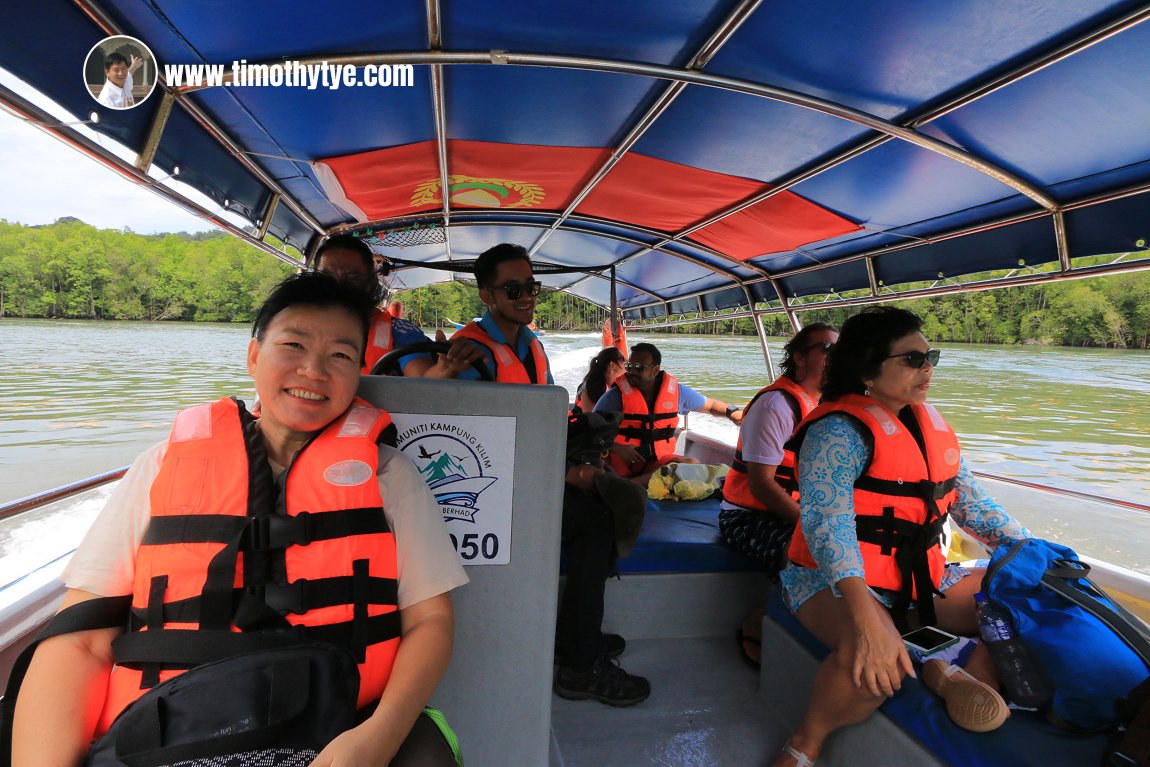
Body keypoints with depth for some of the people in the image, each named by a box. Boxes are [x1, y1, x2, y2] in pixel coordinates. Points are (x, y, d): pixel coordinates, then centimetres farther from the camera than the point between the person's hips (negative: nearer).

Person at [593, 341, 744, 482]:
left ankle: (632, 483, -30)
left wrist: (731, 412, -2)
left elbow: (711, 405, 18)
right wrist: (618, 448, -22)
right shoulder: (617, 394, -5)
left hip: (659, 460, 5)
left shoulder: (676, 391, 5)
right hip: (621, 460, -4)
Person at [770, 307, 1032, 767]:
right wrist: (865, 619, -43)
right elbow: (826, 519, -32)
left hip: (925, 579, 8)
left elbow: (971, 503, 15)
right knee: (874, 661, -35)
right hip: (838, 581, -8)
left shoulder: (932, 422, 8)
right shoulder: (840, 430, -19)